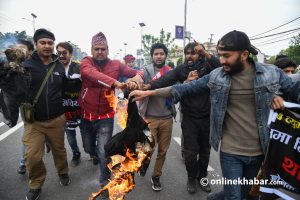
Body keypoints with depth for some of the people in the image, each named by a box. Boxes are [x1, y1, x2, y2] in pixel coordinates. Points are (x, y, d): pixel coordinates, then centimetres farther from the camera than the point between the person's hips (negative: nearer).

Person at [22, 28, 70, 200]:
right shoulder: (27, 64, -5)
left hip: (57, 119, 2)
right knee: (32, 156, 1)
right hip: (33, 121, -1)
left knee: (59, 149, 17)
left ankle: (63, 172, 44)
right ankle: (36, 185, 28)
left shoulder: (60, 66, 2)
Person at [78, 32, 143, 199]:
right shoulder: (86, 62, -10)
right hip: (86, 115, 2)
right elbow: (94, 74, -32)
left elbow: (137, 72, -8)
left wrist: (138, 76, -33)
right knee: (88, 148, 23)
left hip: (105, 117, -2)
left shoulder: (116, 65, -5)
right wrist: (115, 83, -46)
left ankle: (105, 183, 23)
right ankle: (95, 153, 61)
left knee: (104, 152, -1)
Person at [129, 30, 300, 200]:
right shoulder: (217, 76, -7)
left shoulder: (272, 73, -7)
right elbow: (187, 88, -7)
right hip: (230, 151, -2)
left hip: (259, 151, 3)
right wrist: (150, 92, -9)